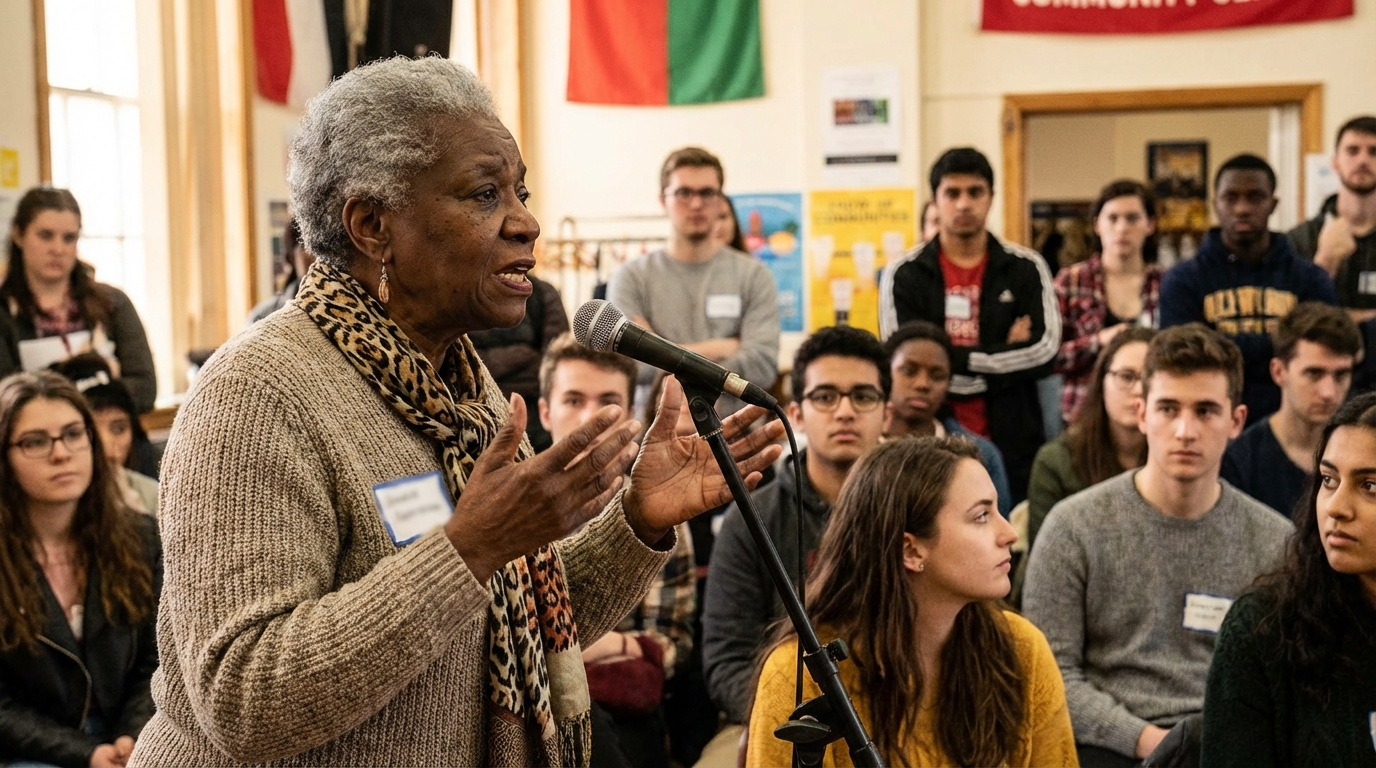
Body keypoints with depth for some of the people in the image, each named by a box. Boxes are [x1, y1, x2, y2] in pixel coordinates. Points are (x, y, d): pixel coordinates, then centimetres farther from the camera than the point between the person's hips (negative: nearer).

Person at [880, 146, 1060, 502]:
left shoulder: (1026, 268, 6)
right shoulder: (904, 274, 2)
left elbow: (1045, 350, -5)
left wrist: (955, 358, -9)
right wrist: (1009, 353, -6)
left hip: (1013, 442, 1)